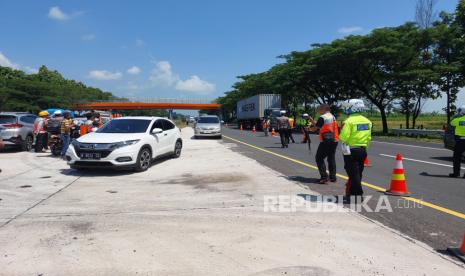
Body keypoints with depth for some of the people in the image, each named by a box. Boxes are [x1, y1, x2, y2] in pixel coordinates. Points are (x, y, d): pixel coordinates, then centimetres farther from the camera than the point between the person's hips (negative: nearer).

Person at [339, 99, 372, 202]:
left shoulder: (349, 121, -15)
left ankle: (359, 194, -1)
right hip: (362, 150, 7)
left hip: (351, 151, -7)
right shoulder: (367, 121, 8)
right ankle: (352, 192, 27)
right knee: (358, 173, 15)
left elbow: (343, 137, -20)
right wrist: (364, 147, 17)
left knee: (353, 174, -1)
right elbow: (368, 137, 10)